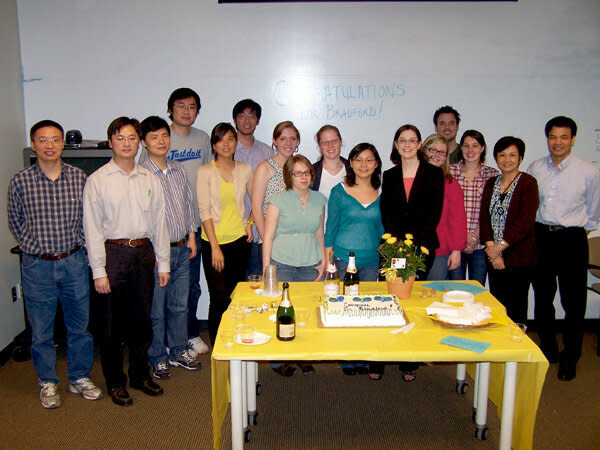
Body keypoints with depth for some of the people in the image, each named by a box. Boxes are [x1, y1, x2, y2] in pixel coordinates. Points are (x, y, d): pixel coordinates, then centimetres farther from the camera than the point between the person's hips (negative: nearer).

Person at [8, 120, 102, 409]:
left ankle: (79, 378, 30)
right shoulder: (20, 182, -5)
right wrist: (33, 247, 2)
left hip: (74, 263, 2)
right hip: (37, 266, -1)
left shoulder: (79, 178, -1)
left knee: (79, 325, 12)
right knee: (41, 330, 10)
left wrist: (77, 245, 3)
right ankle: (47, 382, 29)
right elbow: (15, 223, 6)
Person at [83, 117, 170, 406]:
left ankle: (140, 374, 31)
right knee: (112, 322, 5)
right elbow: (92, 227, -6)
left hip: (144, 252, 4)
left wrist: (163, 263, 7)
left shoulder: (150, 180, 8)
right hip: (113, 253, -3)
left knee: (141, 318, 13)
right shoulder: (98, 180, -3)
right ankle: (115, 382, 22)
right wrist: (98, 270, -10)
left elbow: (159, 222, 10)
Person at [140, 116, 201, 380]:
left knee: (180, 304, 16)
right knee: (155, 309, 5)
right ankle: (158, 359, 22)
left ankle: (178, 351, 32)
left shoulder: (179, 171, 8)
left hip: (182, 248, 6)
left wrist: (191, 236, 13)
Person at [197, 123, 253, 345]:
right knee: (219, 298, -3)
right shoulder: (205, 171, -3)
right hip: (213, 242, -3)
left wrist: (250, 222, 4)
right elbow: (204, 210, -7)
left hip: (240, 240, 3)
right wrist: (215, 246, -12)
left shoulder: (245, 169, 7)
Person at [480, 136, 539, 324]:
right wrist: (491, 247, -8)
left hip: (519, 258, -5)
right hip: (494, 258, 5)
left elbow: (525, 222, -14)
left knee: (516, 307, 1)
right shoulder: (491, 184, 12)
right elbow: (484, 217, 5)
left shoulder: (528, 183, -5)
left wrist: (499, 247, -14)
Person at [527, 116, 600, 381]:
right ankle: (548, 350, 30)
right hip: (540, 237, 3)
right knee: (542, 297, 12)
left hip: (572, 240, -3)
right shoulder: (535, 169, 3)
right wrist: (538, 230, 9)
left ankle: (570, 358, 19)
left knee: (574, 302, 1)